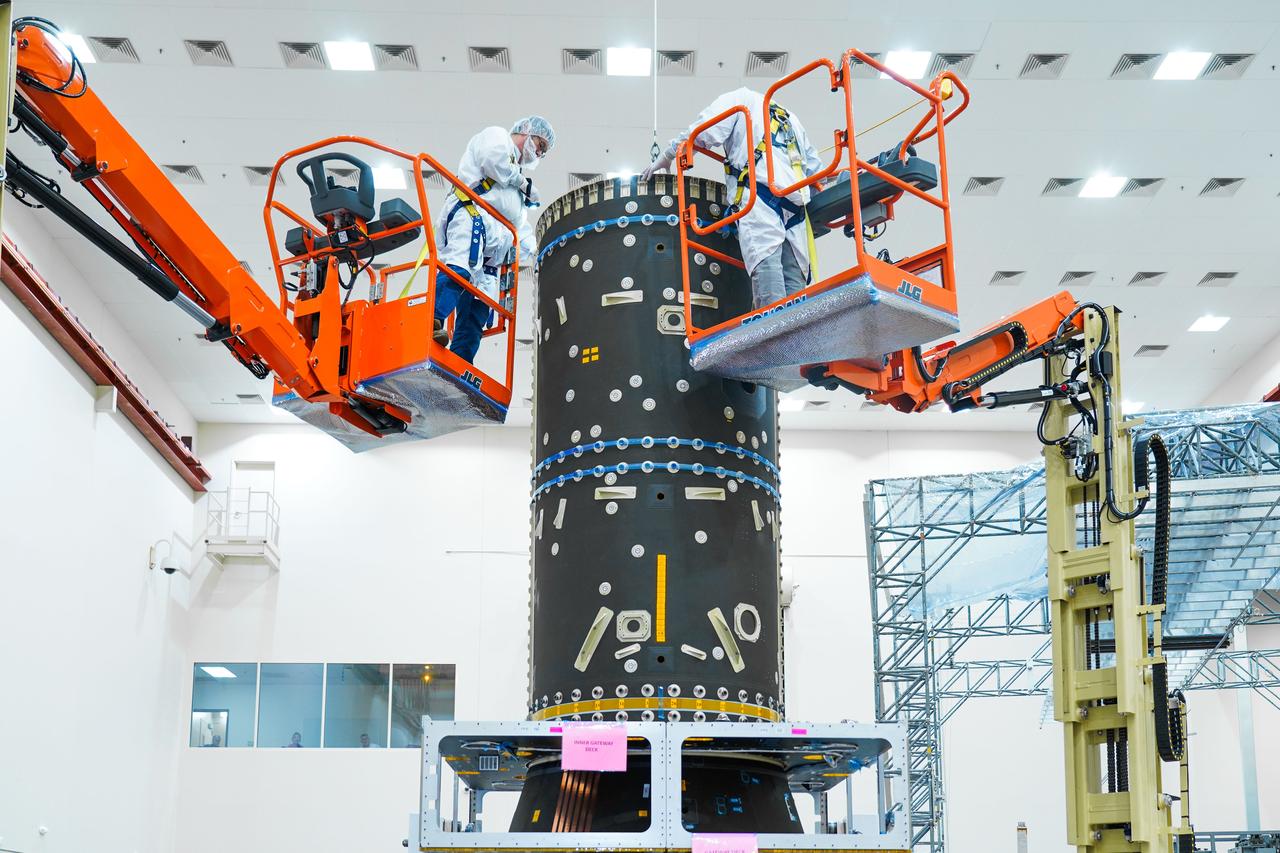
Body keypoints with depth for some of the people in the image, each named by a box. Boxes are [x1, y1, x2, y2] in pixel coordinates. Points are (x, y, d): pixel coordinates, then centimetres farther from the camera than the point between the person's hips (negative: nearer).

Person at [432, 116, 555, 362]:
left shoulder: (515, 194, 43)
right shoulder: (496, 136, 20)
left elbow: (522, 230, 37)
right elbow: (492, 158, -4)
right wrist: (522, 181, 8)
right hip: (473, 215, -9)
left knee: (476, 314, -5)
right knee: (460, 268, -35)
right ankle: (433, 322, -55)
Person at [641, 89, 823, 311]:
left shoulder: (742, 98, 20)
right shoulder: (790, 118, 39)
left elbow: (705, 132, 4)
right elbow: (814, 167, 33)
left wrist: (667, 156, 12)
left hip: (761, 189, -6)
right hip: (795, 200, 6)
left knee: (764, 259, -20)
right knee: (794, 277, -1)